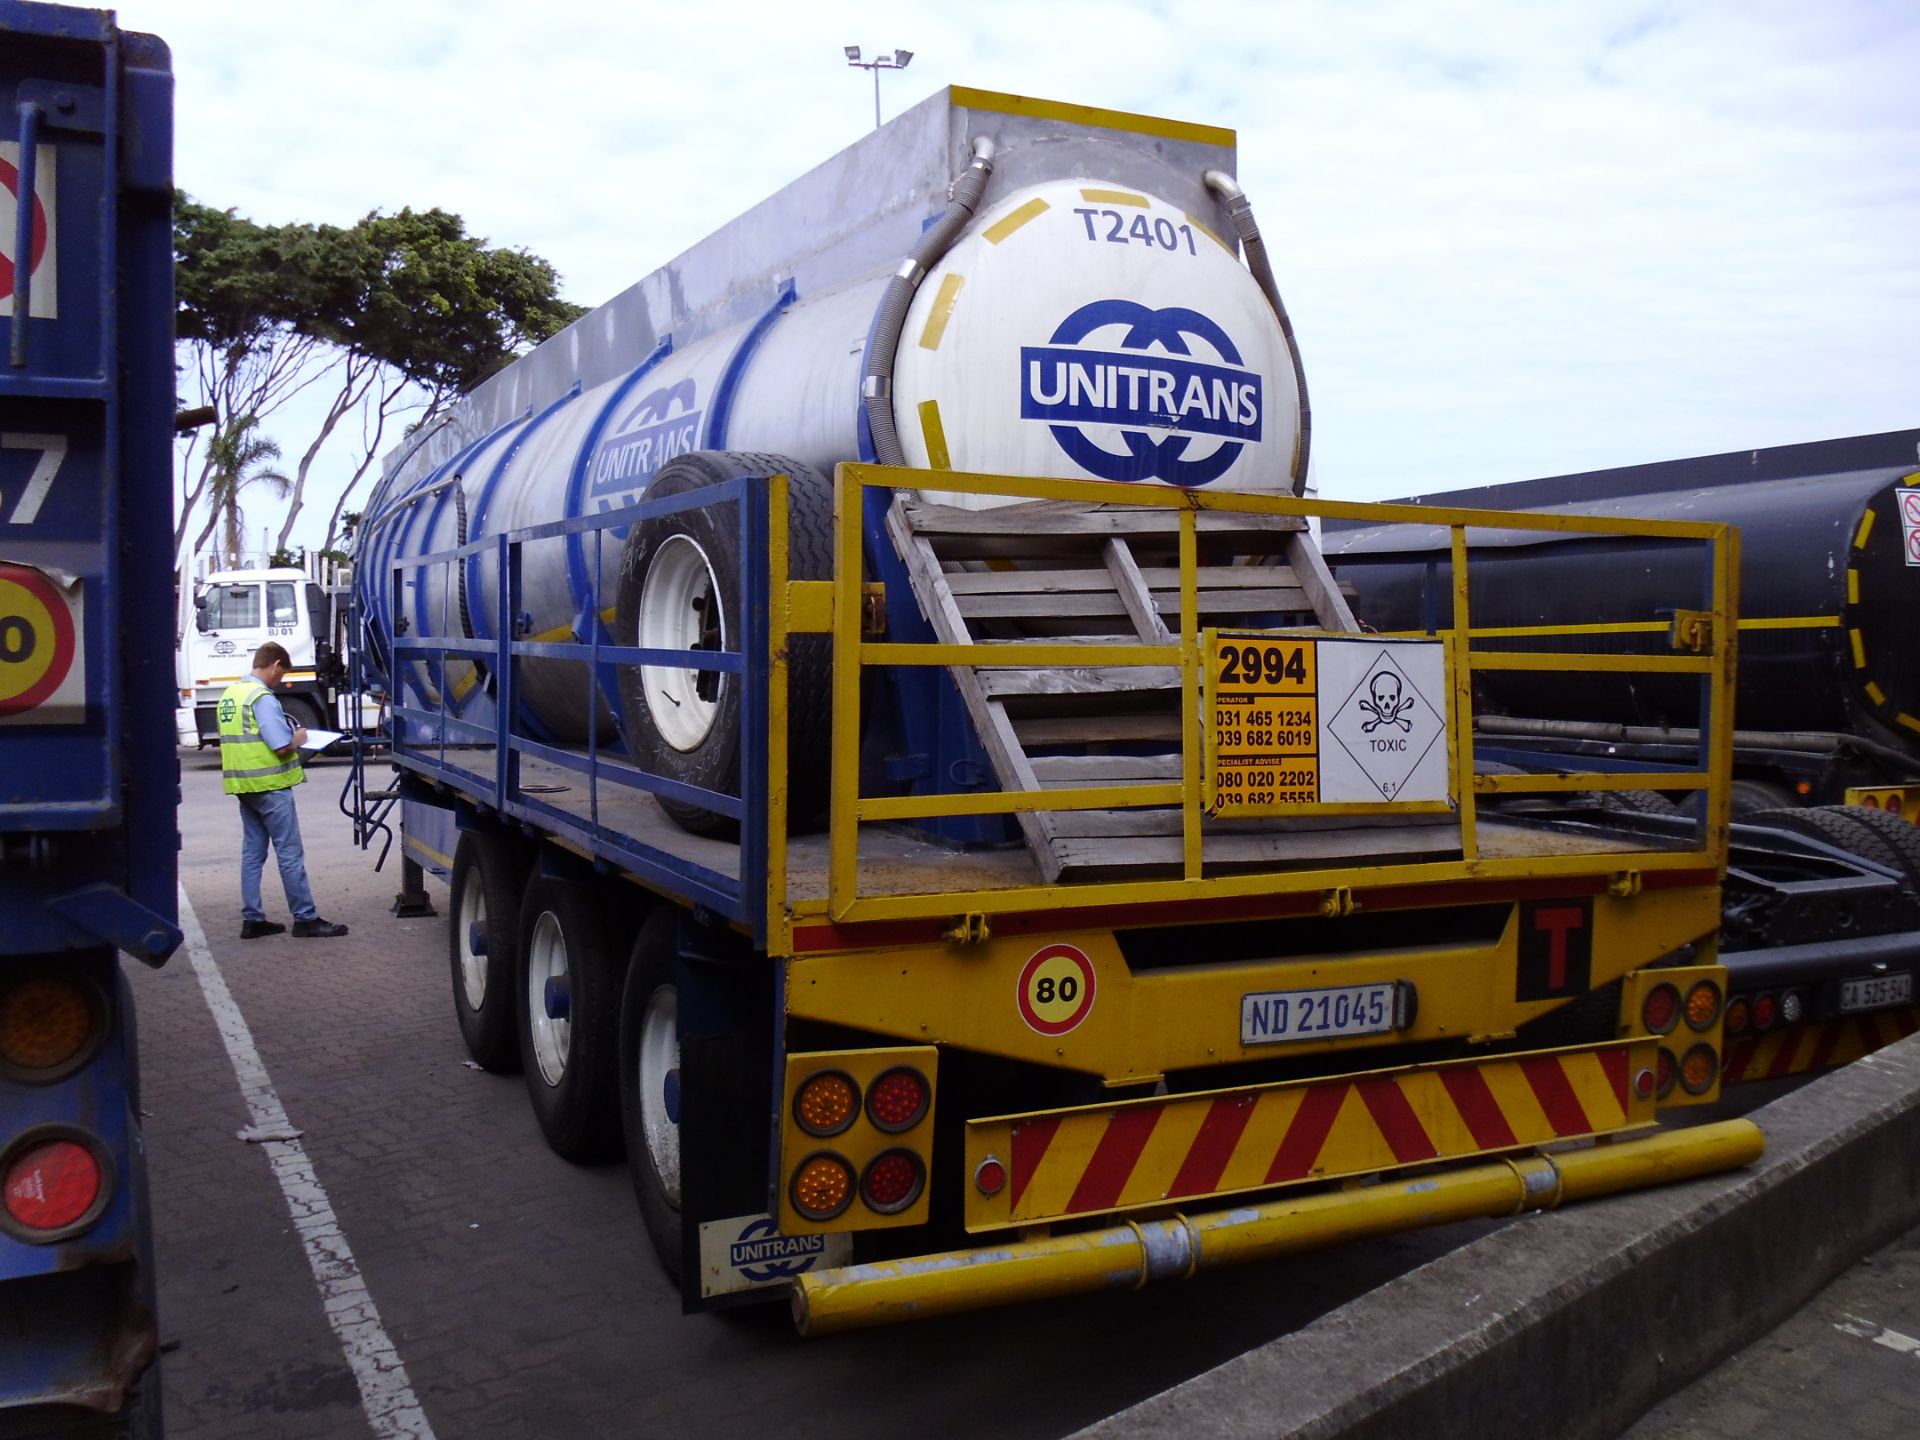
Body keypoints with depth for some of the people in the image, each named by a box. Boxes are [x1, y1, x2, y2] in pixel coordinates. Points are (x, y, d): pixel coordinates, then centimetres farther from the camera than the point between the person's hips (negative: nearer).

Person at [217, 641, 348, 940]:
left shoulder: (229, 694, 10)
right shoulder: (263, 698, -17)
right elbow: (282, 747, -21)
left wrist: (288, 735, 15)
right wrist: (299, 738, -1)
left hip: (242, 786, 9)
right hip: (270, 785, -9)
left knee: (252, 853, 12)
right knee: (290, 854, -2)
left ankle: (252, 920, 15)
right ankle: (305, 919, 2)